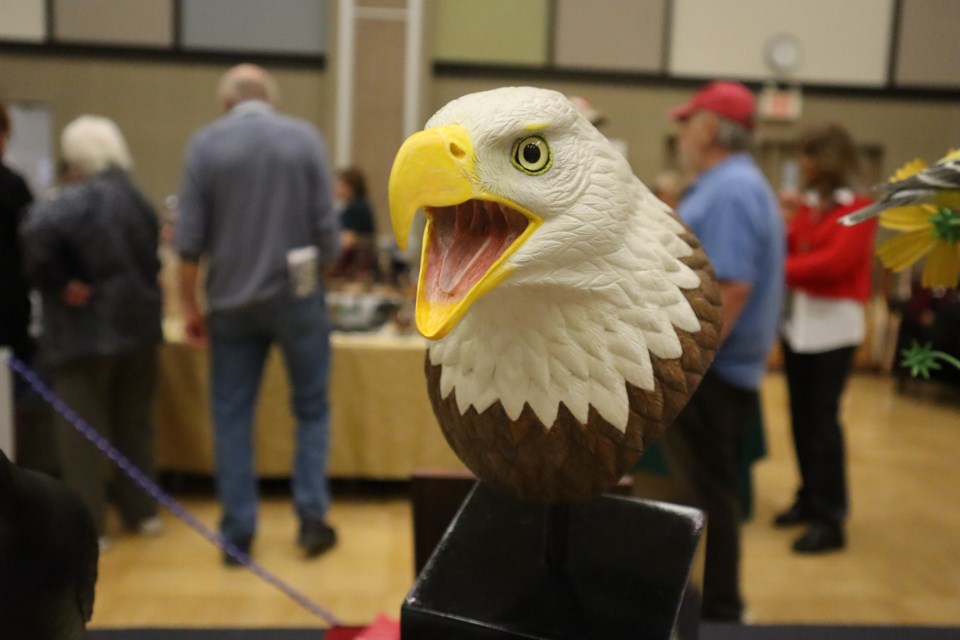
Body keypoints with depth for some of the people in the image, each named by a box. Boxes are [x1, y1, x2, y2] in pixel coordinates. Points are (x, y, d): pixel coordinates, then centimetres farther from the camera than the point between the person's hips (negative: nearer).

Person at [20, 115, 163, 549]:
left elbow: (38, 234, -32)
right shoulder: (138, 200, 9)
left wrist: (59, 283, -21)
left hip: (86, 330, -7)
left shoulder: (76, 200, -14)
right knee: (135, 420, 16)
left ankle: (88, 525, 9)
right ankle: (142, 512, 24)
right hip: (138, 322, 7)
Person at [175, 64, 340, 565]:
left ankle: (237, 533, 14)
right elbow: (326, 226, -4)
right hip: (295, 294, 0)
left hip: (231, 301, 1)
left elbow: (189, 237, -3)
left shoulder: (205, 144, 0)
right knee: (311, 408, 13)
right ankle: (312, 519, 13)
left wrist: (190, 306, 6)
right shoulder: (305, 138, -1)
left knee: (232, 415, 9)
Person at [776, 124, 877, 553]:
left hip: (833, 323, -6)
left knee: (822, 419, -7)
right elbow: (786, 252, 8)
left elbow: (836, 261, -18)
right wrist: (785, 224, -6)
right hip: (796, 319, 6)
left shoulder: (859, 208, -7)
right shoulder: (806, 204, 11)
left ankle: (830, 520, 1)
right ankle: (810, 499, 23)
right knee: (801, 417, 10)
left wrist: (780, 271, -16)